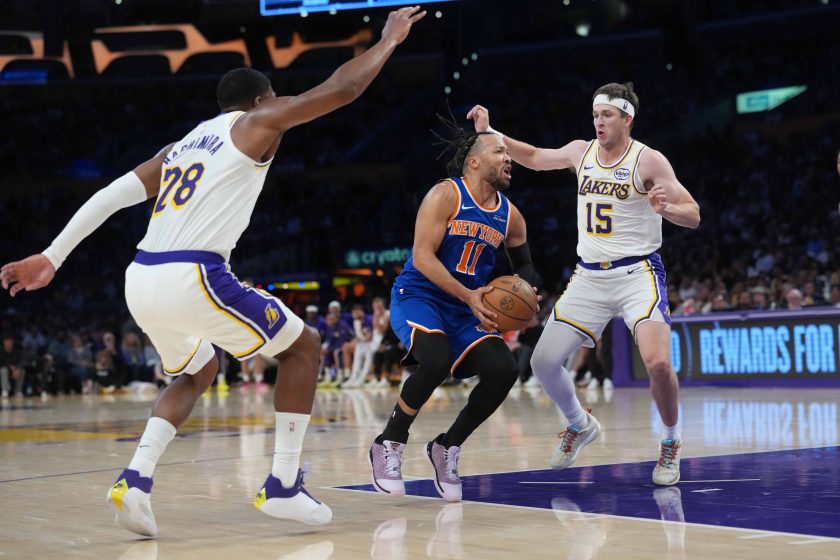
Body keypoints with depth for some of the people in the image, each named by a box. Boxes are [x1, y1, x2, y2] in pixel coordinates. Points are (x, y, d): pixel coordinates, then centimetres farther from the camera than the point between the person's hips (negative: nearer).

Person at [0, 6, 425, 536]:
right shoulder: (257, 122, 8)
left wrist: (52, 258, 15)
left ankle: (136, 478, 11)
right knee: (303, 346, 12)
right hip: (191, 278, -7)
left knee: (199, 370, 32)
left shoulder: (181, 146, 26)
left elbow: (110, 195, 17)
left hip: (142, 280, 7)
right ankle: (284, 486, 6)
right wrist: (390, 38, 21)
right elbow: (343, 88, 5)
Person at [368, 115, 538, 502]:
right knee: (436, 359, -34)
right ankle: (388, 445, -13)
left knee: (504, 371, -16)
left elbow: (523, 266, 23)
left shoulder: (510, 217, 7)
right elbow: (422, 257, -19)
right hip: (418, 296, -6)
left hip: (467, 308, 6)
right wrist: (468, 296, -26)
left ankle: (447, 448, 5)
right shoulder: (445, 195, -11)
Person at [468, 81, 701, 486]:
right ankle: (580, 426, 28)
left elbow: (693, 215, -11)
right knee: (543, 361, 0)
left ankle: (670, 442, 2)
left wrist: (665, 207, -32)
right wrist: (489, 133, 14)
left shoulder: (648, 161, -9)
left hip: (637, 273, -5)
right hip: (590, 276, 5)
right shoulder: (581, 152, 6)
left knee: (657, 361, -25)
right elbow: (534, 157, 24)